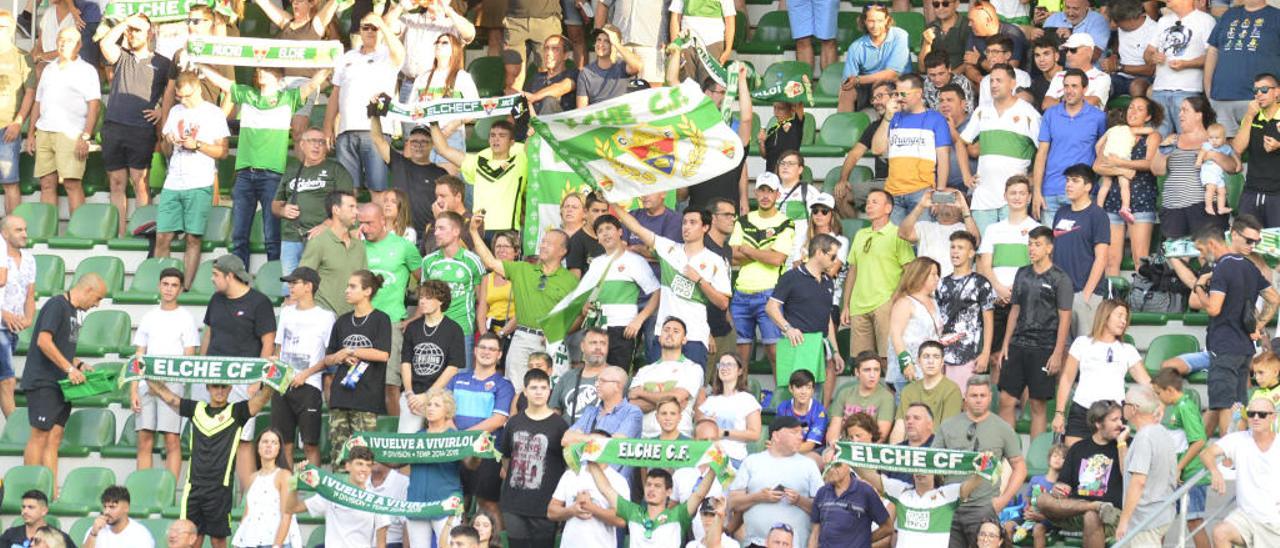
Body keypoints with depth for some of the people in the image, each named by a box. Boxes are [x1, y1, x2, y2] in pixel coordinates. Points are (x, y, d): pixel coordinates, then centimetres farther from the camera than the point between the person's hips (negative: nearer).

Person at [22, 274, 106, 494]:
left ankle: (52, 493, 3)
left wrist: (79, 365, 11)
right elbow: (44, 341, -21)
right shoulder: (57, 306, -11)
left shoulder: (73, 311, 18)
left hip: (60, 384, 9)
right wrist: (69, 368, -20)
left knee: (54, 437, 5)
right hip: (42, 383, -9)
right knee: (40, 435, -8)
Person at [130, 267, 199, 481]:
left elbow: (189, 358, -2)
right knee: (144, 440, 2)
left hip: (172, 385, -4)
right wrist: (133, 390, 3)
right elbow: (139, 357, 13)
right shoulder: (149, 317, 15)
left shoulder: (186, 318, 4)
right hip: (146, 384, 4)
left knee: (172, 440, -7)